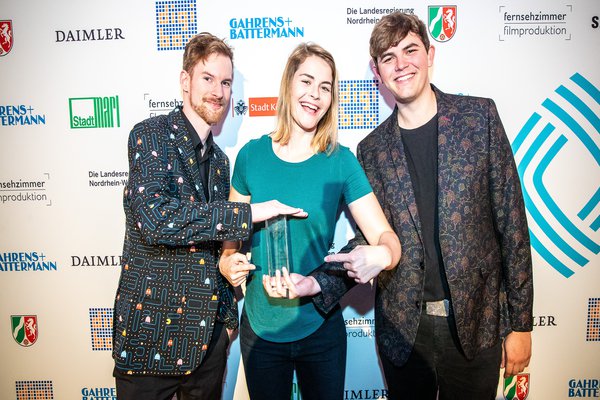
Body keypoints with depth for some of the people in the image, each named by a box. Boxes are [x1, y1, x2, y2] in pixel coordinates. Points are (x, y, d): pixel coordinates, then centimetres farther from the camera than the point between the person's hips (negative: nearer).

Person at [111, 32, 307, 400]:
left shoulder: (219, 159, 11)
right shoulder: (152, 135, -9)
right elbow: (156, 219, -26)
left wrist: (228, 315, 14)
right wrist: (249, 213, -22)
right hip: (152, 332, -6)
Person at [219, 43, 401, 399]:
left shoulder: (341, 160, -9)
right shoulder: (252, 155, -4)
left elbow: (385, 234, -12)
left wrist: (381, 256, -33)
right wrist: (227, 260, -12)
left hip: (320, 327, -1)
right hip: (260, 328, 1)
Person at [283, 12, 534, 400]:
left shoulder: (479, 116, -3)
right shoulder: (371, 150, 1)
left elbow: (510, 219, -3)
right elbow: (368, 238, 6)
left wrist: (520, 322, -3)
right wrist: (317, 284, -11)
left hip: (476, 323, -1)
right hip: (403, 327, 1)